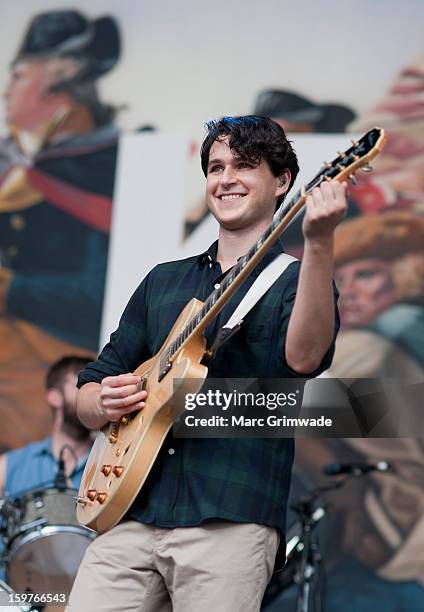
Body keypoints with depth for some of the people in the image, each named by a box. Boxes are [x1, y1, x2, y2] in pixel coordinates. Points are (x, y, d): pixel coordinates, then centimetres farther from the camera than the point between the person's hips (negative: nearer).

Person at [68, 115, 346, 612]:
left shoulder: (294, 280, 6)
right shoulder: (162, 281, 20)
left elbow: (303, 358, -19)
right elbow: (87, 394, 22)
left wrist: (318, 243, -31)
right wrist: (103, 402, -2)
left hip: (229, 522, -4)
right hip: (130, 516, 4)